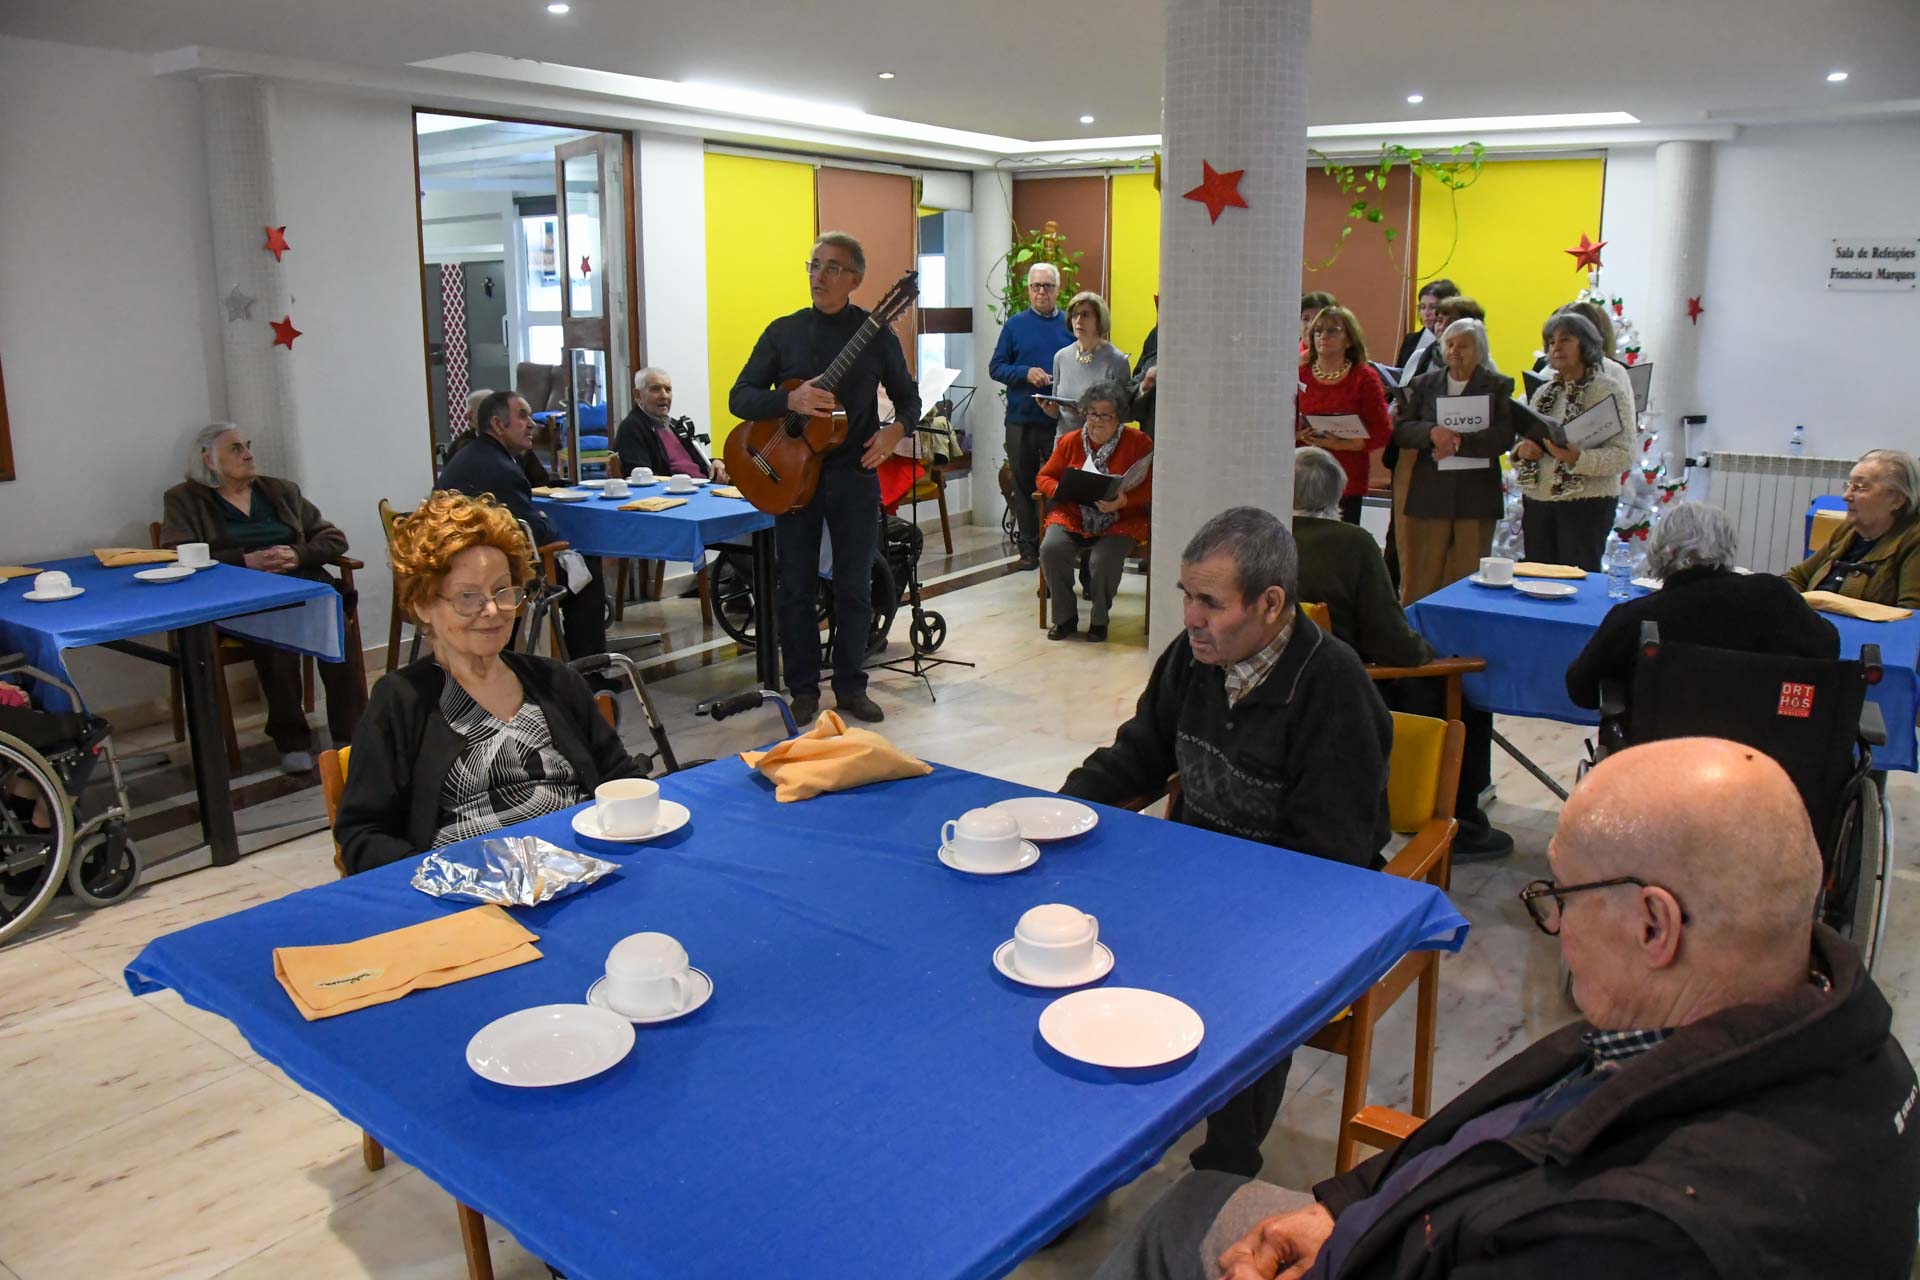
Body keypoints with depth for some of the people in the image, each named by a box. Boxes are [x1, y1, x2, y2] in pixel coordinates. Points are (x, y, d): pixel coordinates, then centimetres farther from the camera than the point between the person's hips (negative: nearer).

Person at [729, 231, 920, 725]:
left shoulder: (876, 333, 1)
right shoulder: (784, 331, 3)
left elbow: (908, 396, 8)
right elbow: (739, 397, -1)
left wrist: (896, 429, -14)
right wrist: (790, 400, -19)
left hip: (855, 474, -1)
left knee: (855, 586, 6)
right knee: (796, 587, 6)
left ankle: (851, 686, 19)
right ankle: (803, 689, 18)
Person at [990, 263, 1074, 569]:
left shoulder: (1071, 324, 6)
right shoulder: (1015, 324, 6)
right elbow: (996, 366, 3)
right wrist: (1026, 373, -13)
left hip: (1061, 420, -1)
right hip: (1021, 420, 1)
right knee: (1024, 484, 7)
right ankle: (1028, 547, 15)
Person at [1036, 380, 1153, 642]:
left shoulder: (1138, 442, 0)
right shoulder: (1070, 441, 9)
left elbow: (1150, 487, -5)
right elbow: (1045, 476, 14)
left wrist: (1124, 501, -24)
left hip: (1120, 521, -3)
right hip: (1073, 517, 3)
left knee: (1104, 559, -32)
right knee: (1051, 549, -26)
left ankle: (1099, 620, -5)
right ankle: (1065, 617, -7)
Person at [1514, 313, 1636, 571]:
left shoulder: (1609, 390, -5)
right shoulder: (1544, 392, 12)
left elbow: (1625, 453, -12)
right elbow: (1525, 442, 19)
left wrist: (1578, 458, -26)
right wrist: (1521, 451, -4)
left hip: (1586, 504, -5)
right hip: (1536, 502, 6)